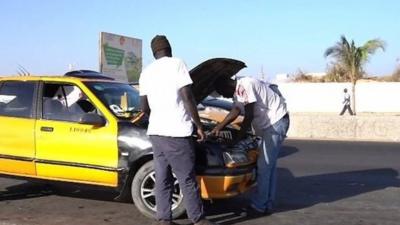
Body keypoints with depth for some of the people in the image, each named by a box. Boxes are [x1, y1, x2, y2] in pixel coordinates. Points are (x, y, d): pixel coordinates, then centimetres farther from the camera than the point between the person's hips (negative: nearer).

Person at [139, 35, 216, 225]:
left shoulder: (146, 72, 14)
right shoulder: (177, 63, -5)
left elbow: (144, 107, 16)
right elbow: (187, 97, -11)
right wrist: (199, 125, -4)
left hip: (155, 131, 7)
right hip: (176, 132, -6)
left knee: (162, 178, 11)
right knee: (187, 179, 3)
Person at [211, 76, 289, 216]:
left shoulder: (245, 86, -21)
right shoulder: (238, 90, 9)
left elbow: (249, 117, -21)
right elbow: (235, 111, 19)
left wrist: (237, 139, -13)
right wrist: (218, 127, 18)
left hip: (277, 121, -10)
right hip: (269, 123, 10)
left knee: (263, 165, -8)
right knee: (269, 165, 12)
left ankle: (258, 206, -1)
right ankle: (266, 204, 18)